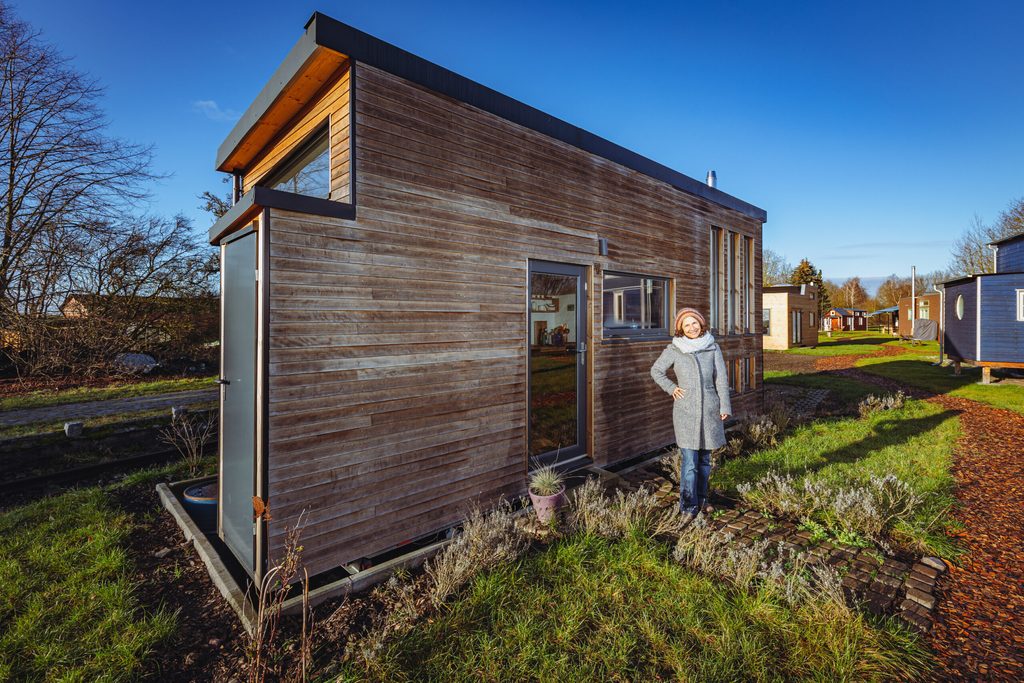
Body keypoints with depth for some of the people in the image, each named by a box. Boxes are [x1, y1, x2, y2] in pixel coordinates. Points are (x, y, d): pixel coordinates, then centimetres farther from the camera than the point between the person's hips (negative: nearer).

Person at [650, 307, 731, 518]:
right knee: (689, 461, -5)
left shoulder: (713, 348, 3)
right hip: (685, 411, -3)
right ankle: (688, 507, 4)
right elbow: (656, 370, 10)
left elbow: (721, 378, 4)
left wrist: (724, 406, 1)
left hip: (709, 409, 3)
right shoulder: (674, 350, -2)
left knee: (705, 458, 15)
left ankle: (701, 499, 32)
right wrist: (671, 388, -2)